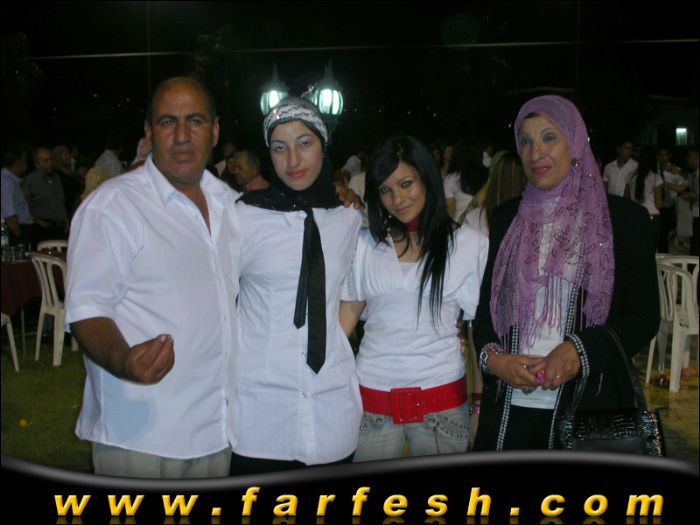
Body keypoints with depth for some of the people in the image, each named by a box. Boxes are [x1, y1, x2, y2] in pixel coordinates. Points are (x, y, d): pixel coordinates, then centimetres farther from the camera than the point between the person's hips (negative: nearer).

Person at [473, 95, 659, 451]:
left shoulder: (625, 218, -1)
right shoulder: (506, 218, 8)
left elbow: (644, 317, -2)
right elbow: (485, 302, 10)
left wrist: (580, 351, -17)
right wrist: (492, 357, -9)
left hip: (589, 406, -2)